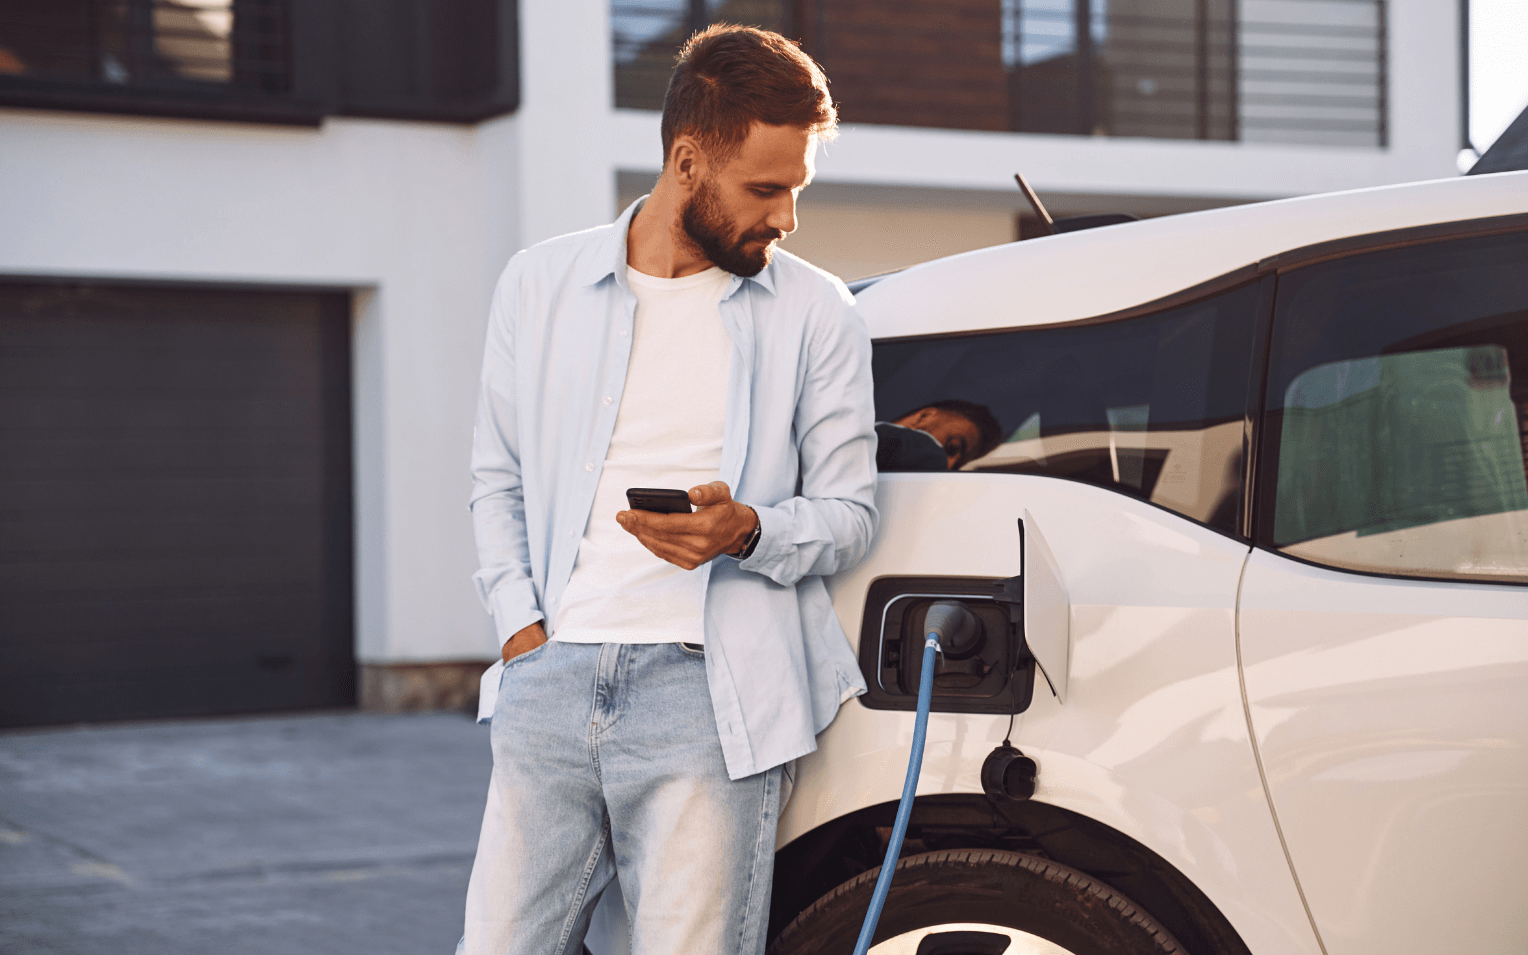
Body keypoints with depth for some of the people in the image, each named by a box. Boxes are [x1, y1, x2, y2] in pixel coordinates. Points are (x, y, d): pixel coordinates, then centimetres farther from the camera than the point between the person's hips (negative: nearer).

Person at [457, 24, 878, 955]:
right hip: (550, 677, 2)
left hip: (705, 692, -2)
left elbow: (849, 510, 8)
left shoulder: (817, 314, 6)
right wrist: (522, 625, 3)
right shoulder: (541, 285, 11)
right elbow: (497, 479, 17)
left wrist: (746, 531, -12)